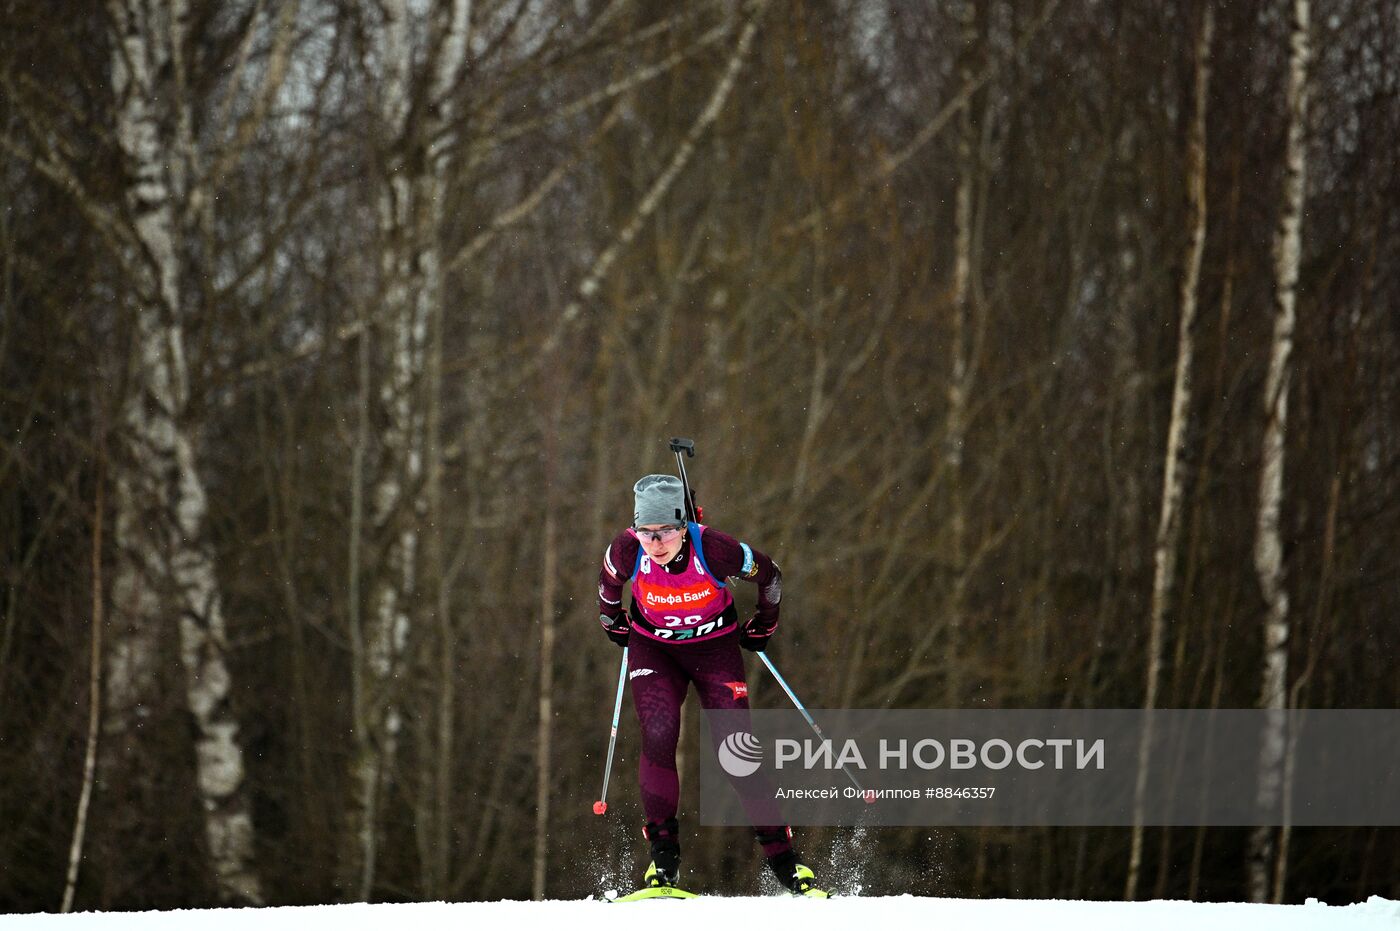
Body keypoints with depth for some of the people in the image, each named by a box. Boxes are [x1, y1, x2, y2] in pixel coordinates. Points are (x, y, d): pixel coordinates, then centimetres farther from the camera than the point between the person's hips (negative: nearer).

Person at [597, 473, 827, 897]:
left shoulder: (714, 549, -29)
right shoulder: (627, 550, -24)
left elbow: (769, 576, -9)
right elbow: (608, 583, 3)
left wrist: (762, 627, 5)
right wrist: (614, 623, 16)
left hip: (714, 647, -1)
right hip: (653, 650, 1)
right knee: (658, 736, -22)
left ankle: (782, 857, -4)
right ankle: (663, 855, -15)